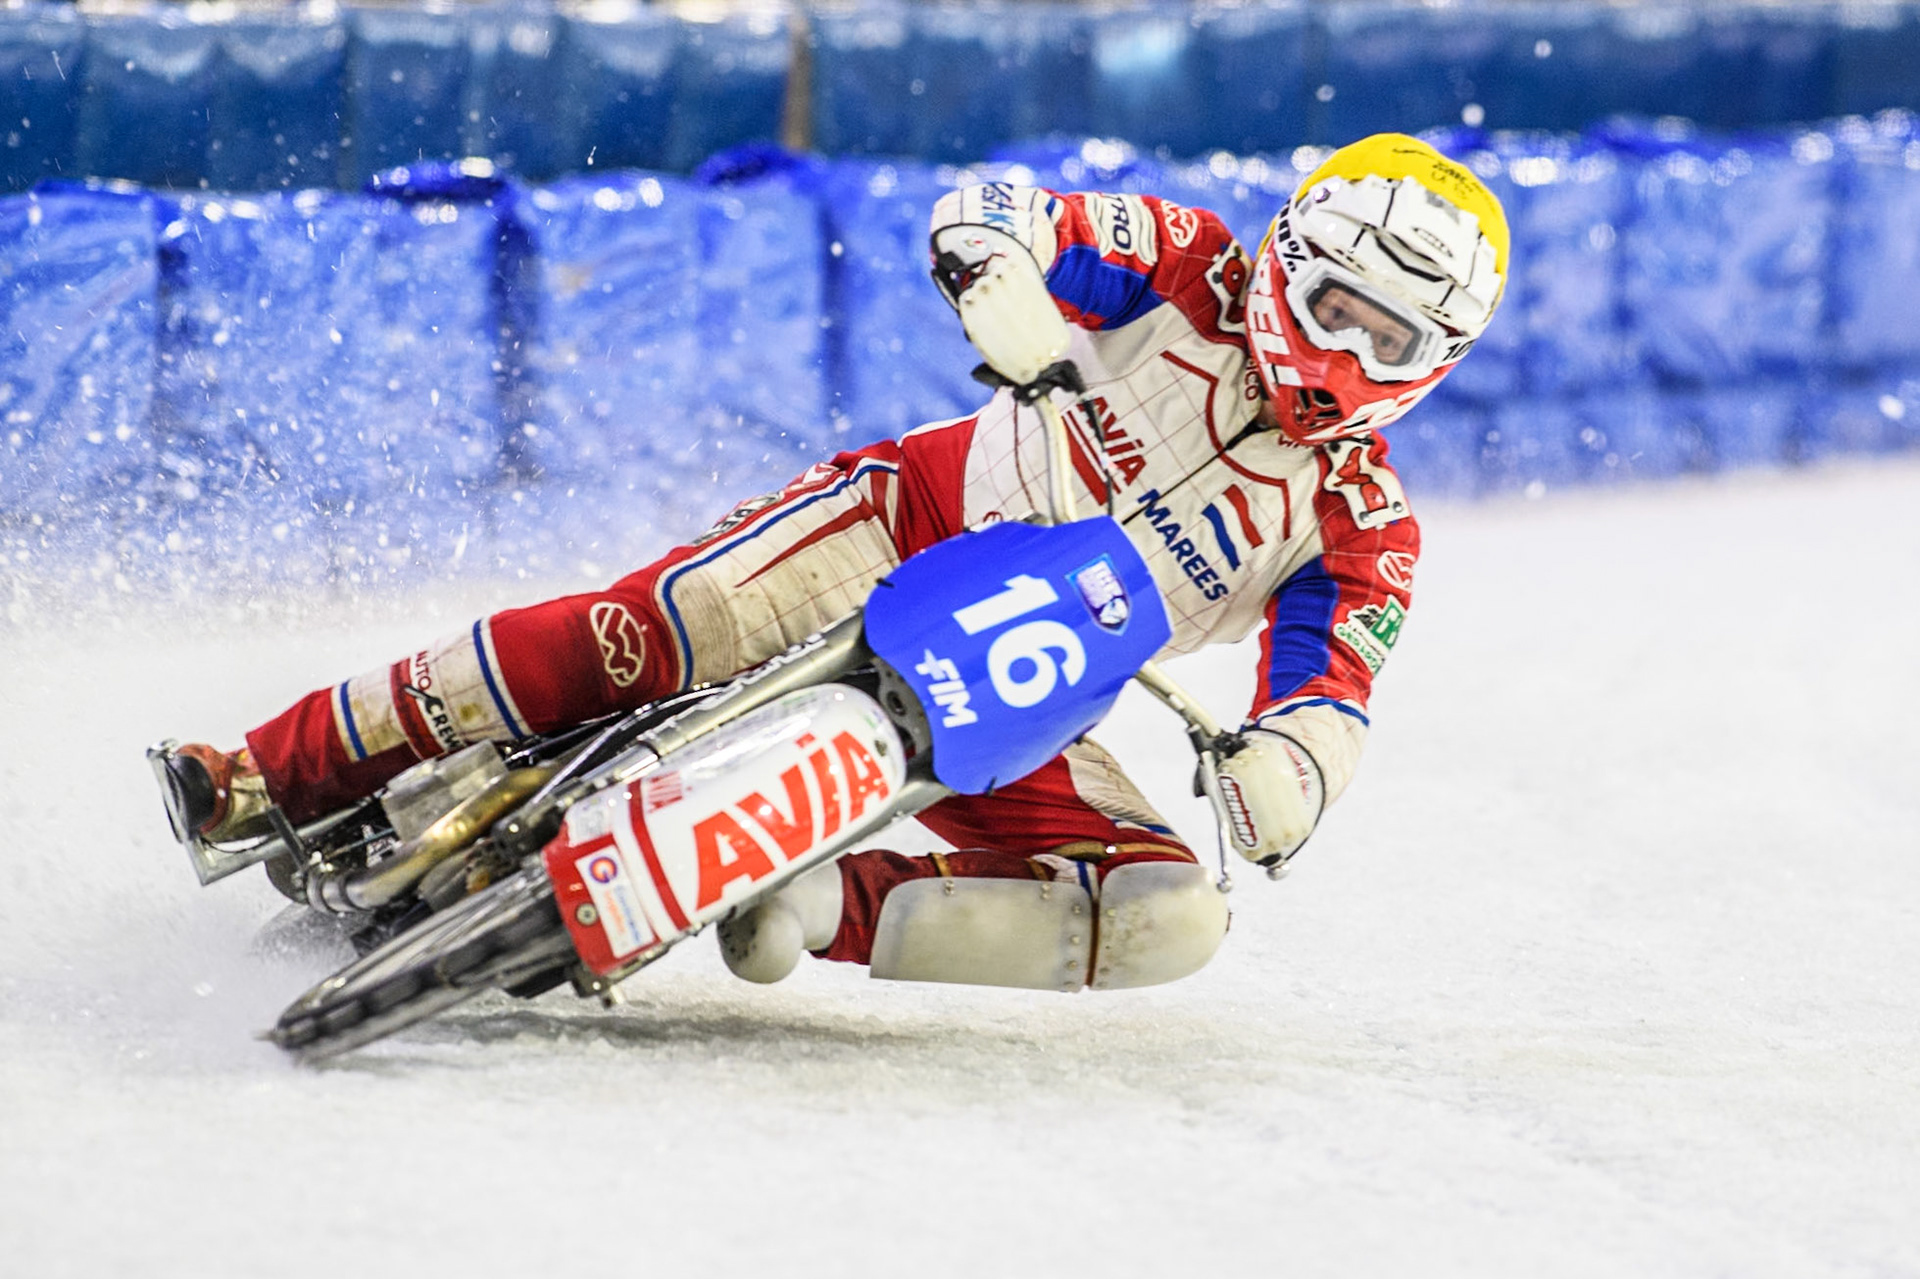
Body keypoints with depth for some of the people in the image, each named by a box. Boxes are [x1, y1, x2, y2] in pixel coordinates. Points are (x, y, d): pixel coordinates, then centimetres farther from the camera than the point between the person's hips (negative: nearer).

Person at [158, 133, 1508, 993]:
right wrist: (1004, 282, -33)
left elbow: (1332, 691, -7)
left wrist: (1293, 763, -32)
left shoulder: (1364, 532, 0)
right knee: (658, 626, -29)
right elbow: (984, 212, -8)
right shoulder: (1187, 269, -2)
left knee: (1168, 920, -20)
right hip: (917, 526, -2)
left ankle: (829, 909, -20)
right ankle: (289, 774, -25)